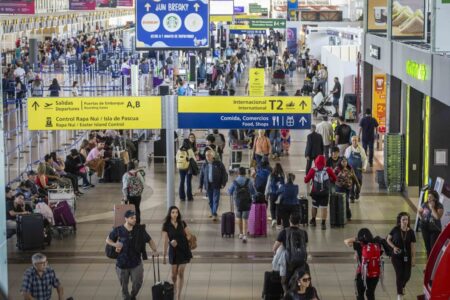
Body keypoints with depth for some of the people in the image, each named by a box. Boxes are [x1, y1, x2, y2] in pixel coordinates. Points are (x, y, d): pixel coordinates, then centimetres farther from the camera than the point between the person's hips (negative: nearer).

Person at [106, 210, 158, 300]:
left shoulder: (140, 229, -7)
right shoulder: (118, 230, -9)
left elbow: (150, 240, 1)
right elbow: (108, 240, 5)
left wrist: (154, 250, -16)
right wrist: (115, 244, -15)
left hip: (136, 262, 1)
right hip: (122, 263, -1)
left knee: (138, 282, 2)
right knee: (124, 285, 12)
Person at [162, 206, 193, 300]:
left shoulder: (182, 223, -1)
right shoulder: (166, 225, -7)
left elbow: (189, 235, 6)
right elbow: (165, 240, -7)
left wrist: (180, 241, -9)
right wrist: (164, 255, -8)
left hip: (183, 250, 1)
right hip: (173, 250, -1)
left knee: (181, 273, -1)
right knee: (174, 274, 6)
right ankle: (175, 291, 33)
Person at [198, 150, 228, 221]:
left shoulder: (218, 164, -3)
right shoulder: (204, 165, 7)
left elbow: (224, 174, -1)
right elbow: (201, 176, 12)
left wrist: (223, 183, -10)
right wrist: (200, 186, 10)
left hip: (216, 185, -3)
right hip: (208, 185, 4)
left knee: (215, 200, -8)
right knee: (210, 201, 9)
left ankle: (214, 214, -11)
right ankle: (212, 213, 21)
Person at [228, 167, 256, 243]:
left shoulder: (235, 181, -7)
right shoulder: (249, 181, -7)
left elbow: (230, 192, 4)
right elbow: (254, 192, 1)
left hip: (238, 202, 1)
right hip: (247, 202, -1)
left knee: (239, 217, 22)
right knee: (245, 219, 1)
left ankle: (241, 233, 30)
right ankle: (245, 235, -12)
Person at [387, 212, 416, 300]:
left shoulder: (411, 232, -6)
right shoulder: (395, 230, -9)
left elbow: (413, 246, -3)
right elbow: (388, 239, 3)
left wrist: (413, 258, -4)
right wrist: (394, 247, -14)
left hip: (407, 256, 2)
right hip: (397, 256, -2)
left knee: (407, 275, 6)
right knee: (399, 274, -2)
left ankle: (402, 286, 42)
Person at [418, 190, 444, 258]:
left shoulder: (439, 206, -14)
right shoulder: (425, 205, -2)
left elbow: (437, 217, -28)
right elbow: (419, 211, 18)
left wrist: (432, 208, -25)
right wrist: (421, 218, 2)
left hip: (435, 230, -4)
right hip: (425, 228, 4)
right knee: (427, 246, 14)